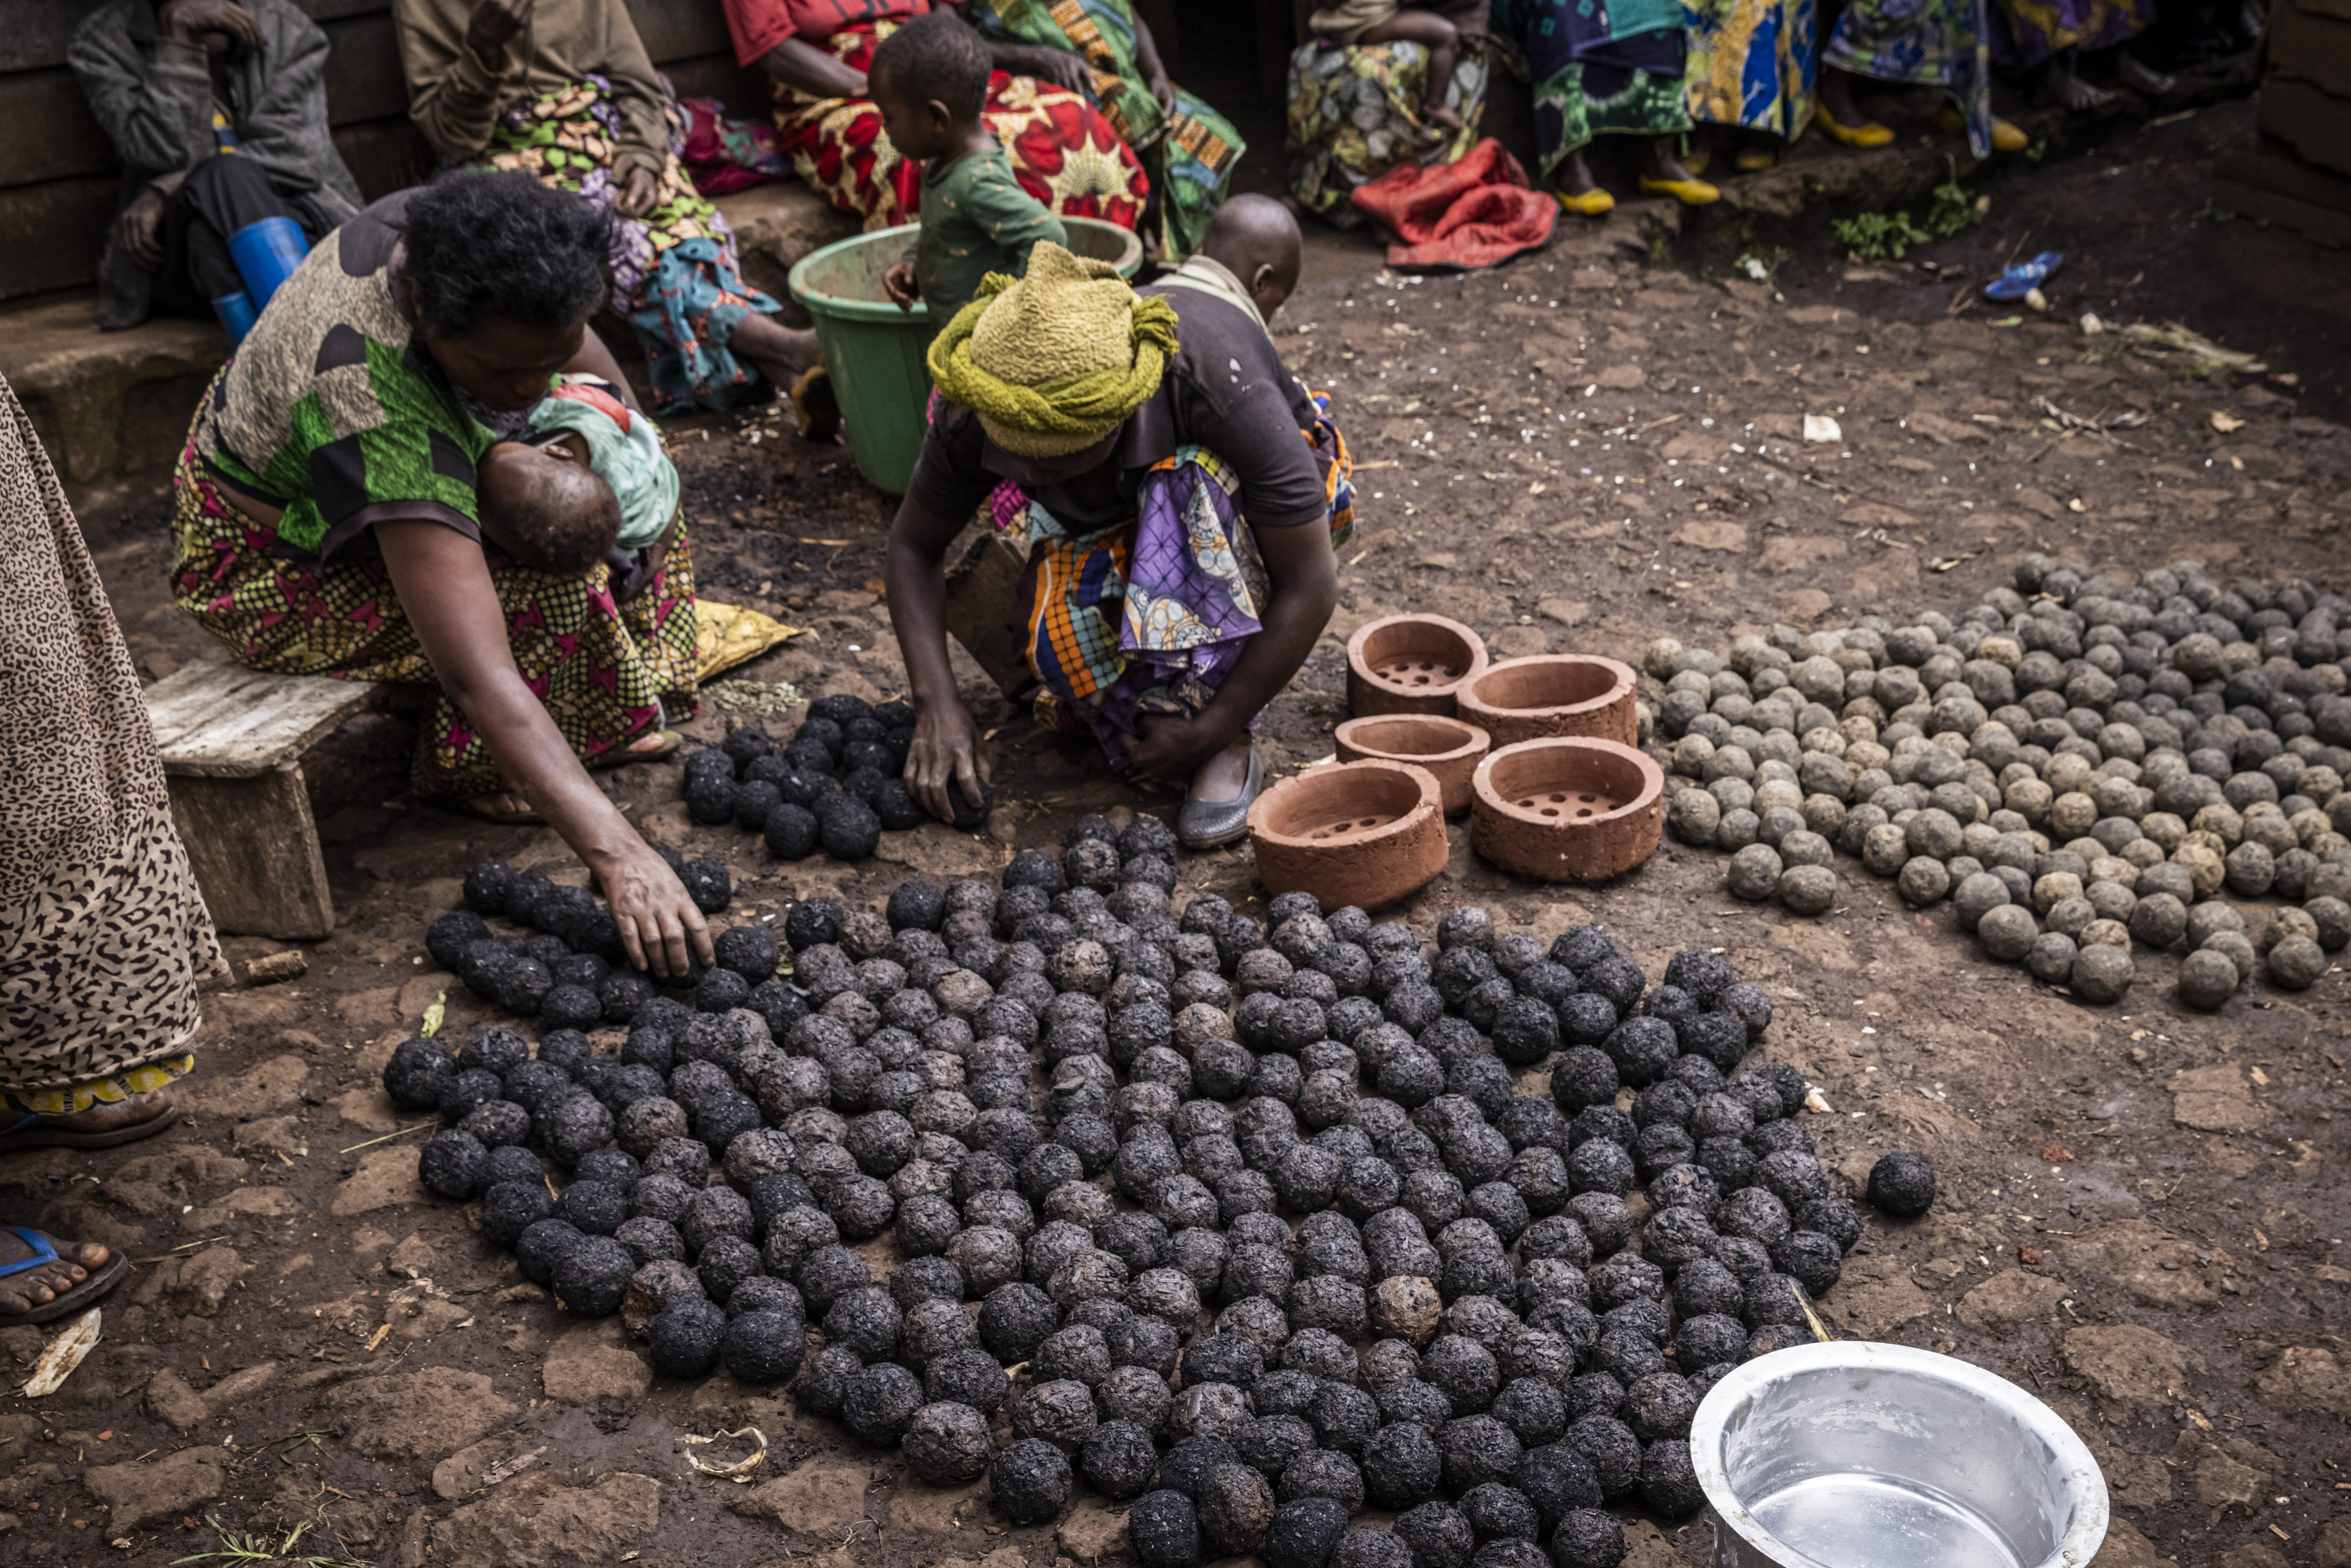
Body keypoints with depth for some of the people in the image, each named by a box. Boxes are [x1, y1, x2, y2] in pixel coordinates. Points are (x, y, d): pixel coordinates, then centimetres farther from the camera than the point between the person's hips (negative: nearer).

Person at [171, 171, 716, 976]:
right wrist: (618, 855, -53)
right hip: (273, 567, -8)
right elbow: (479, 678, -48)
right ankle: (461, 769, -3)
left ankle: (614, 705, 12)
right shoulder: (383, 418, -43)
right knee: (549, 579, -26)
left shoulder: (441, 227, -23)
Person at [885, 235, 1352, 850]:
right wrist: (937, 703, -23)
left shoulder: (1220, 386, -39)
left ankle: (1228, 749, -24)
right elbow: (913, 547, -10)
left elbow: (1311, 583, -31)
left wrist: (1212, 731, -31)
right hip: (1114, 524, 3)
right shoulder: (978, 410, -28)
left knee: (1190, 489, -39)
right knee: (1062, 635, -31)